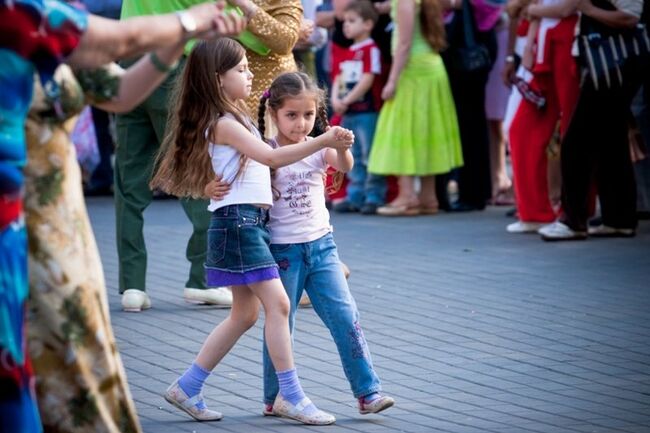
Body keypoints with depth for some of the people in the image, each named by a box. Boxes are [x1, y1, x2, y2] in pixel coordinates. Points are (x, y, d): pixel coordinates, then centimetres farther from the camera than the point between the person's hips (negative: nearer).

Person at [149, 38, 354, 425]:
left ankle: (187, 388, 18)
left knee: (245, 313, 12)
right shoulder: (223, 124, -13)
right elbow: (271, 157, -22)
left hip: (251, 222, 10)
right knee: (277, 303, -12)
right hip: (237, 221, -10)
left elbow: (263, 159, 17)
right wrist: (322, 142, -28)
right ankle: (290, 396, -8)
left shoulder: (236, 119, 19)